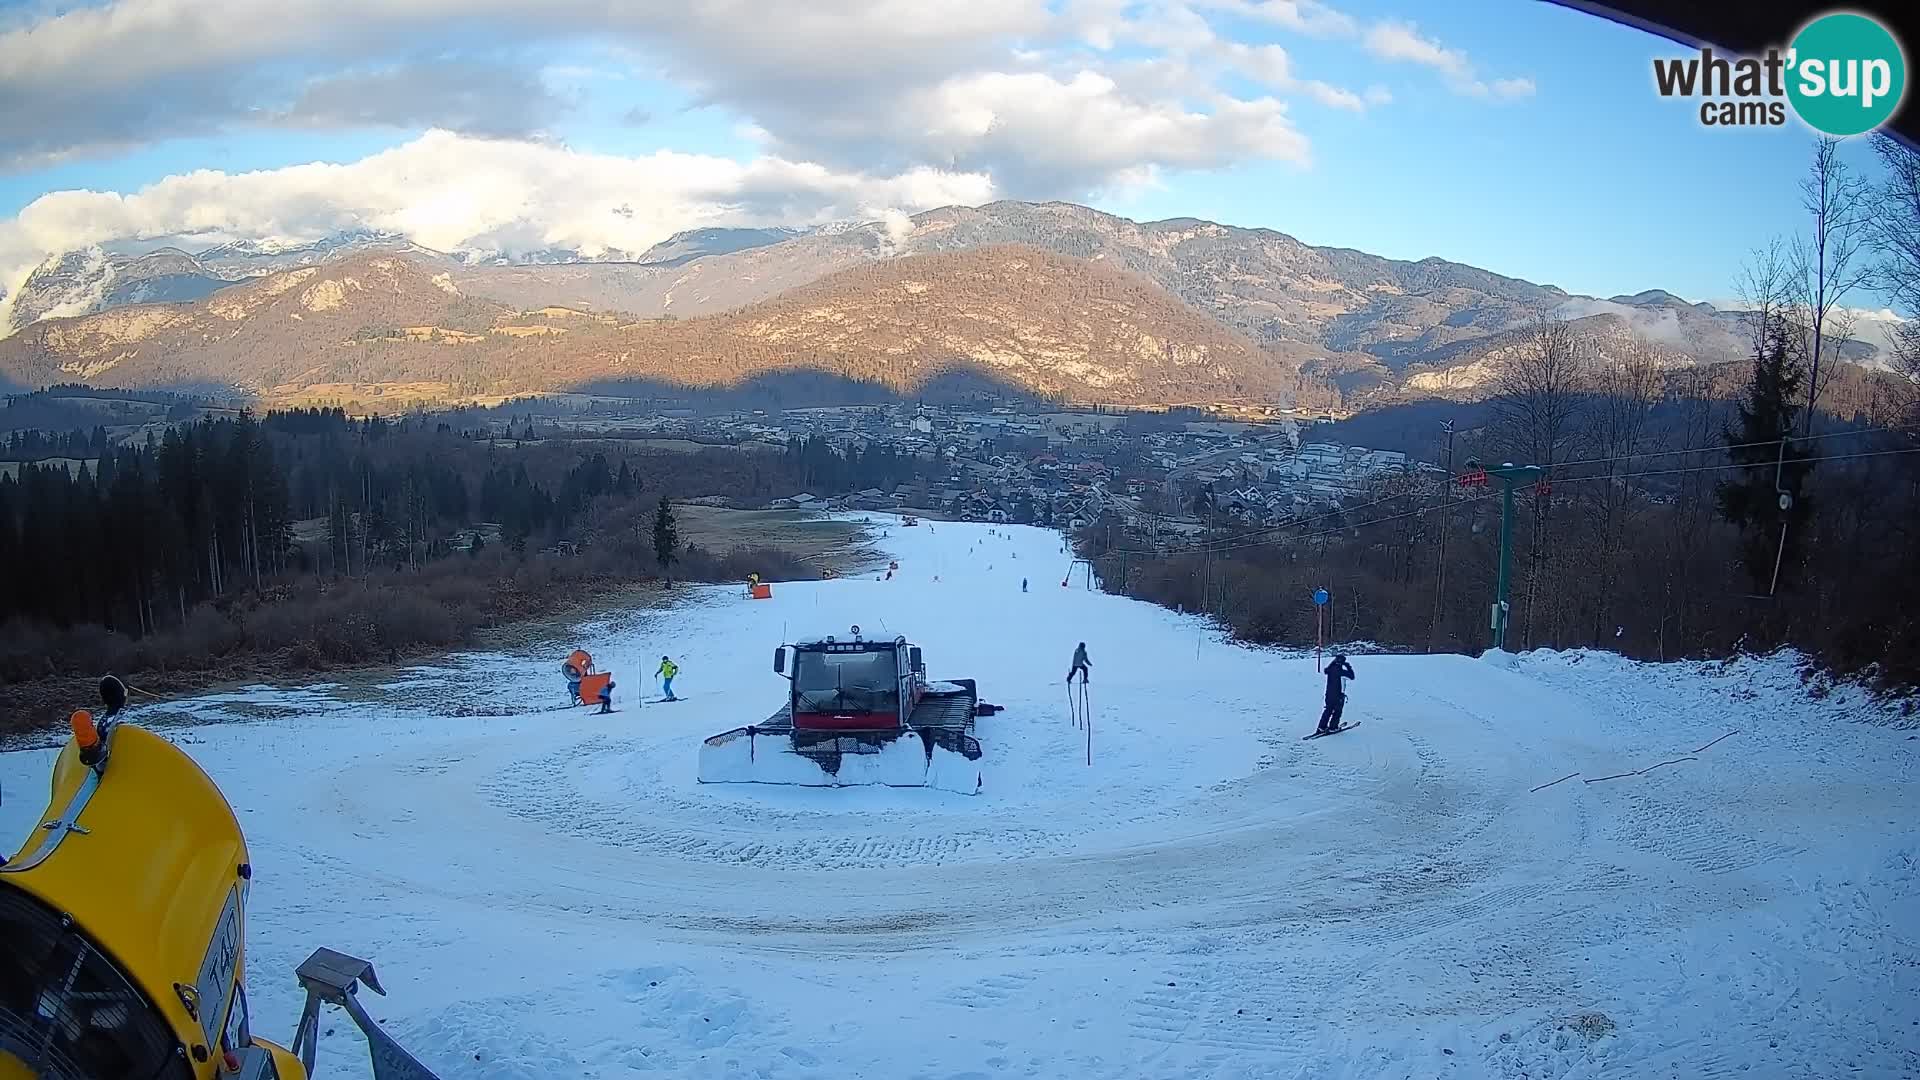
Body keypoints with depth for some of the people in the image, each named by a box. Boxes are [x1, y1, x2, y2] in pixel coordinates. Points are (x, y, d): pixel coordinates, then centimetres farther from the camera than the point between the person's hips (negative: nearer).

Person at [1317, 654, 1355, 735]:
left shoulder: (1330, 669, -2)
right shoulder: (1341, 671, -20)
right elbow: (1351, 676, -12)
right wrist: (1349, 667, 0)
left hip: (1329, 694, 7)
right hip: (1338, 695, -7)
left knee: (1328, 710, 16)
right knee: (1337, 712, 8)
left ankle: (1322, 727, 16)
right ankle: (1332, 728, 9)